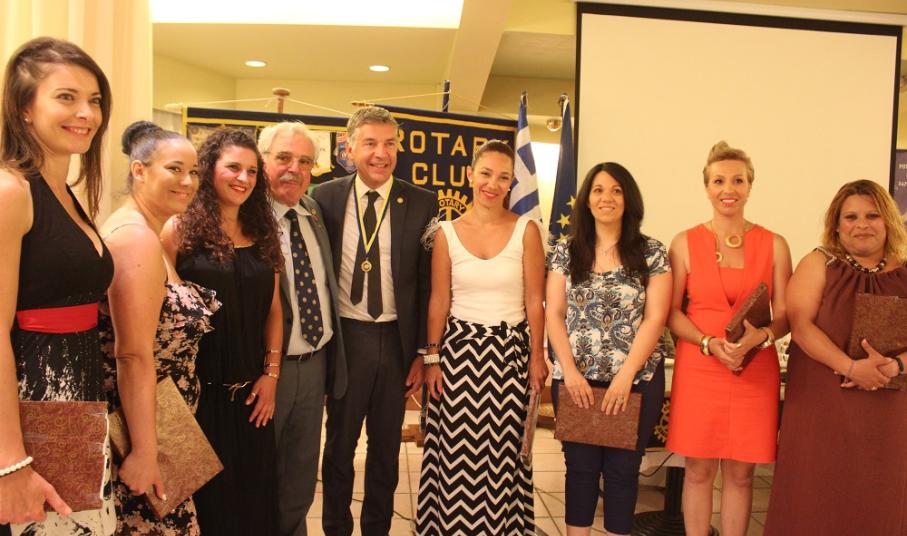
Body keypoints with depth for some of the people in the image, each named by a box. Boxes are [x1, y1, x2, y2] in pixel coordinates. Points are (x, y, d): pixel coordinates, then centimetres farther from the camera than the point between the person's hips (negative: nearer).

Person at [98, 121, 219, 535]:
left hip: (156, 422, 10)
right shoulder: (136, 237, -19)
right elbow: (133, 356, -24)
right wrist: (143, 450, -23)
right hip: (136, 429, -10)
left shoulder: (151, 235, 11)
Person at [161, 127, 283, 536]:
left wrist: (271, 375, 2)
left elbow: (273, 309, 8)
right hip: (198, 388, -4)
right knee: (203, 492, 10)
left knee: (253, 491, 15)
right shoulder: (180, 230, -6)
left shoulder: (261, 234, 8)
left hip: (251, 391, 4)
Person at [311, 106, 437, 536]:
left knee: (386, 446, 16)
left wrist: (424, 352, -4)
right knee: (339, 443, 16)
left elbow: (428, 282, -2)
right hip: (344, 337, 0)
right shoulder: (325, 198, -1)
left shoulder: (422, 203, -3)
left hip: (396, 339, 0)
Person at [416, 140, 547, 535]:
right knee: (457, 447, 6)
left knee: (503, 449, 7)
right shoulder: (447, 233, 0)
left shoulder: (526, 230, -3)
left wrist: (536, 357, -1)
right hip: (460, 346, 1)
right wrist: (432, 358, 1)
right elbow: (438, 302, 3)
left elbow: (534, 300, -1)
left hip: (510, 349, 0)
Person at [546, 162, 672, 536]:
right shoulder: (565, 252, 4)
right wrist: (570, 371, -9)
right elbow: (553, 314, 1)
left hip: (637, 380, -1)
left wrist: (625, 376, -14)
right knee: (580, 467, 10)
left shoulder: (652, 253, 0)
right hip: (576, 379, 1)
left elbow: (655, 319, -6)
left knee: (622, 469, 10)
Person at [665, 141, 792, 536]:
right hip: (698, 369, -1)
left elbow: (785, 315, 4)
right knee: (699, 470, 7)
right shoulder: (685, 243, 1)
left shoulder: (774, 245, 4)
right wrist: (710, 344, -15)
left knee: (740, 472, 9)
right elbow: (671, 312, 0)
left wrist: (760, 336, -17)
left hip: (755, 373, 1)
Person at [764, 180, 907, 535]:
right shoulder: (819, 264, -1)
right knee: (818, 494, 3)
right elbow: (801, 326, -12)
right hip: (822, 401, -3)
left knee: (878, 496, 11)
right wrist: (851, 367, -22)